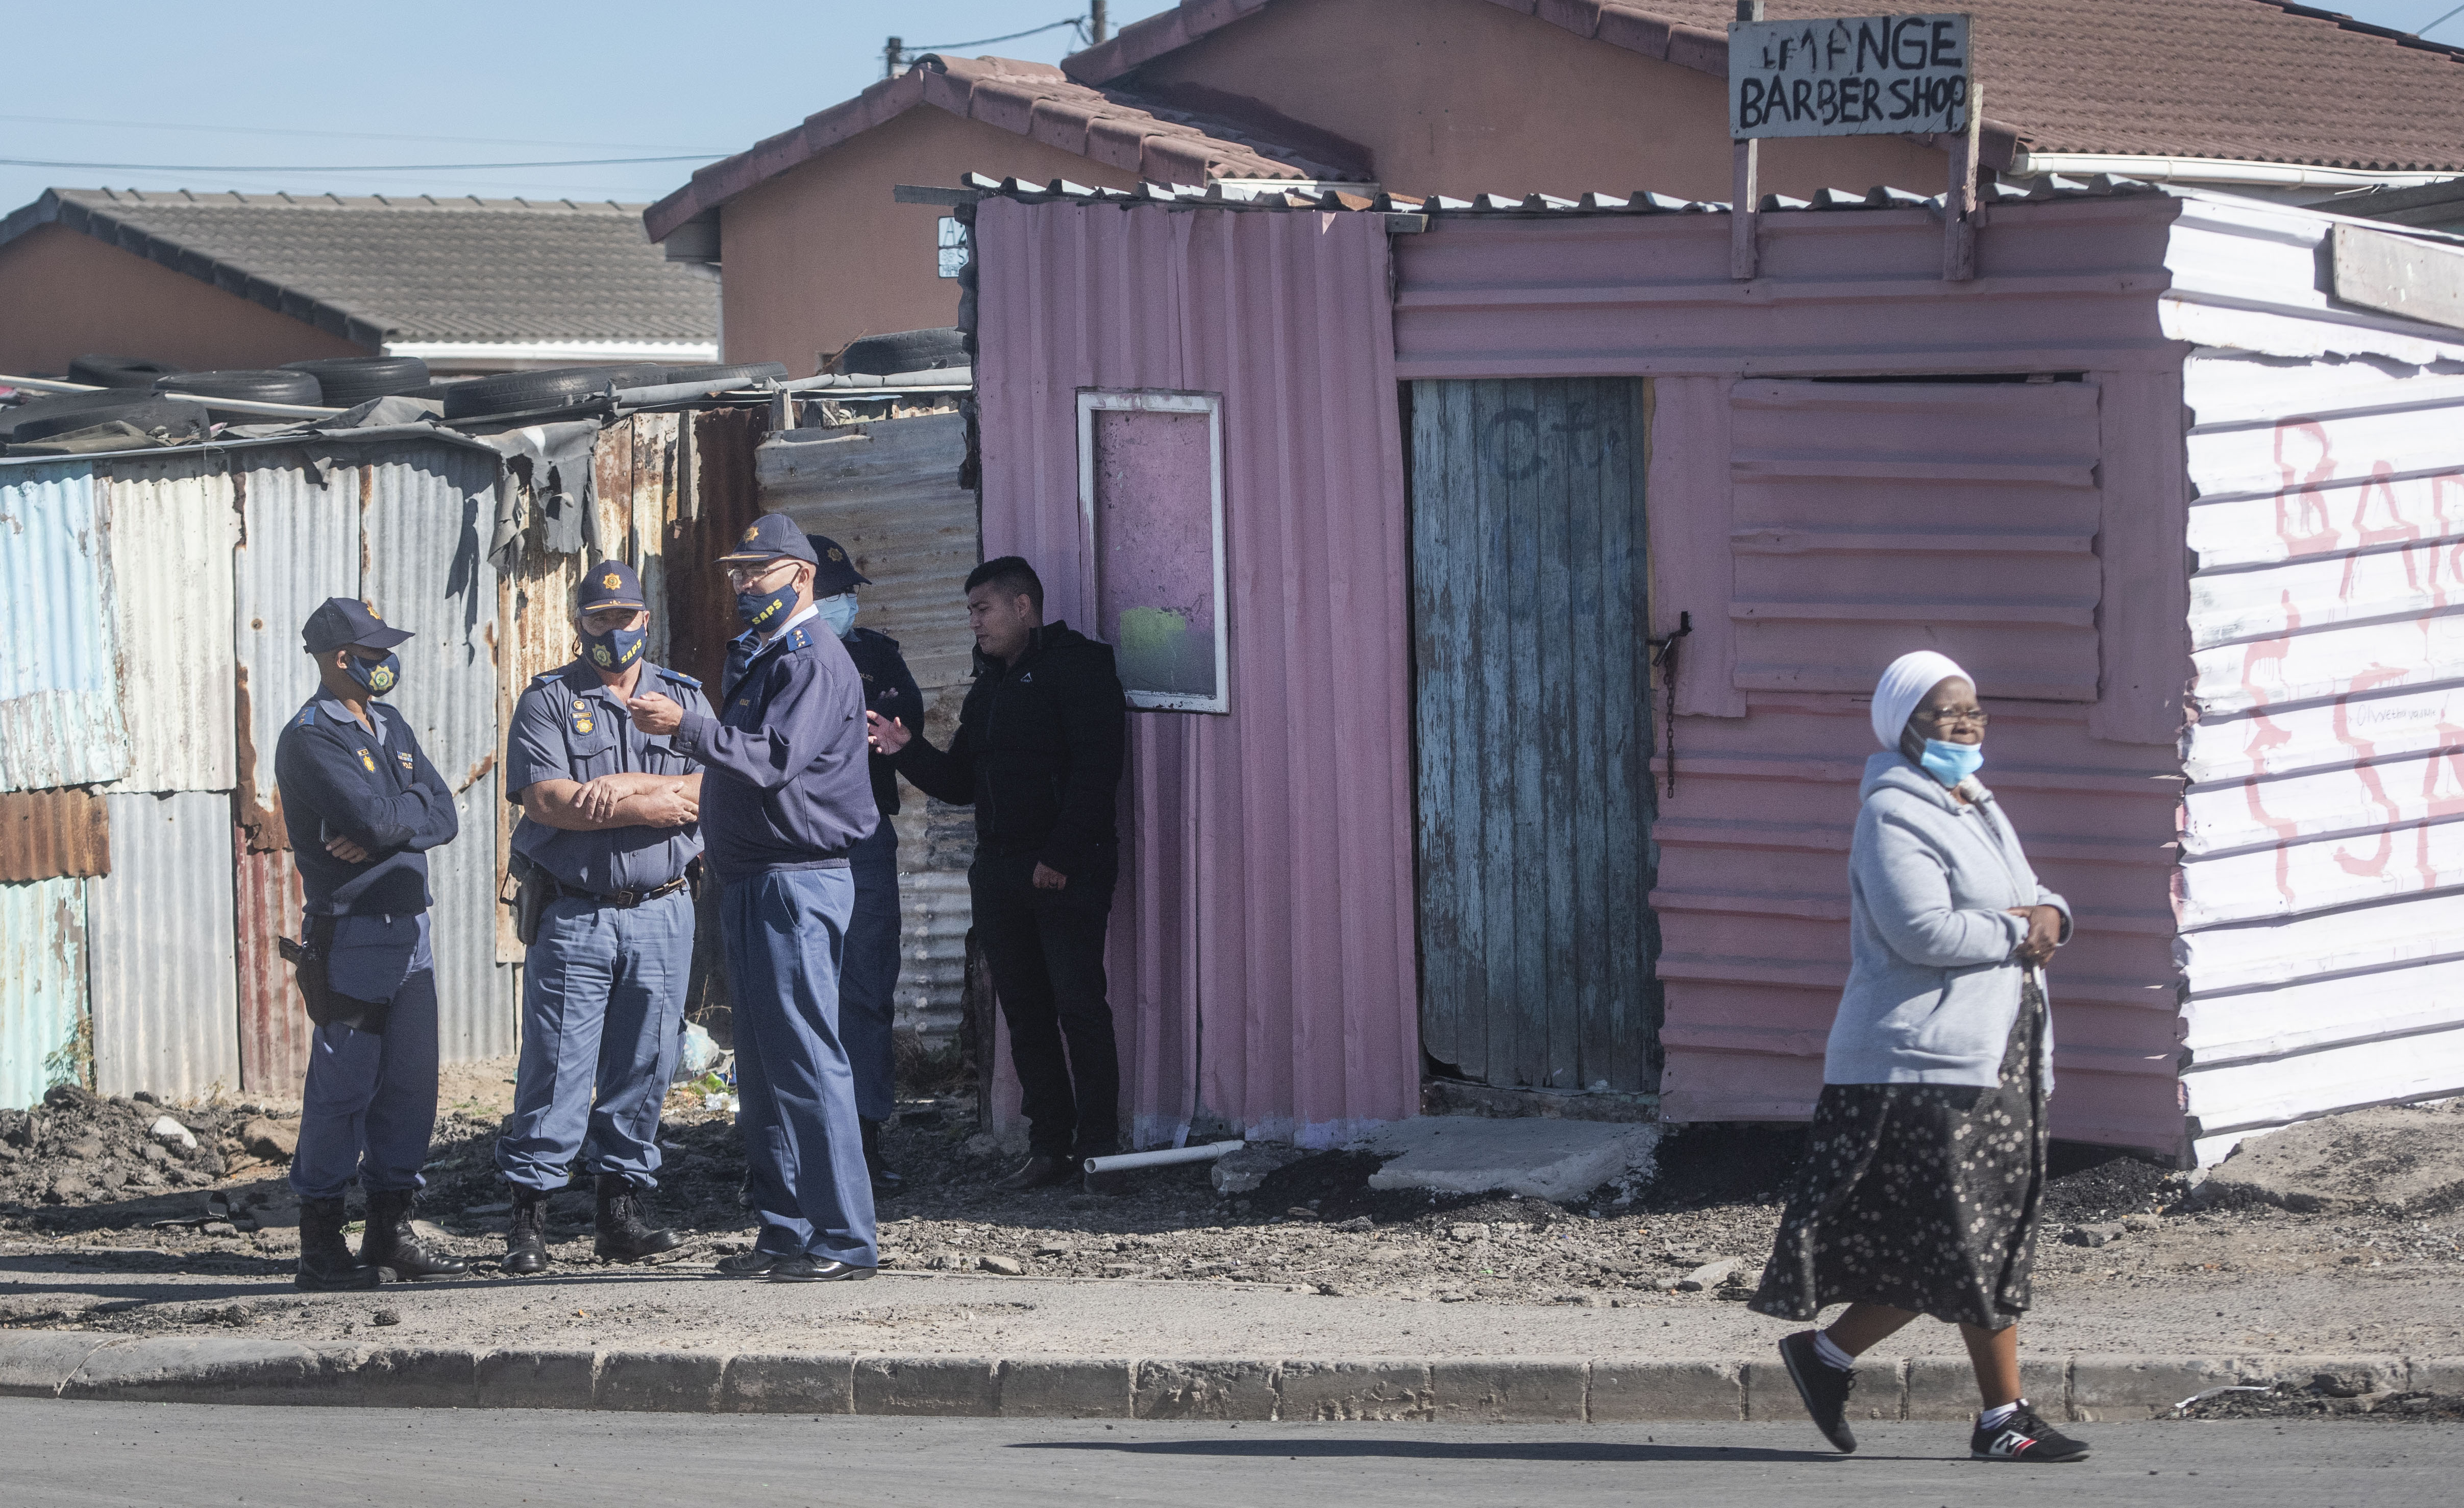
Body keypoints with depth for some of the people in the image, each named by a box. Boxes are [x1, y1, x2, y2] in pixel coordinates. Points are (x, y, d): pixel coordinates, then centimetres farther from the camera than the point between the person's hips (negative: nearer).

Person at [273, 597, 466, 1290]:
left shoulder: (392, 728, 16)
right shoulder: (309, 738, -11)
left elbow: (443, 818, 6)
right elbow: (374, 816, -23)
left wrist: (384, 832, -13)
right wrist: (413, 805, -1)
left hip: (409, 930, 8)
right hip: (349, 938, -8)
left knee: (411, 1083, 8)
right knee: (343, 1088, -5)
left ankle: (391, 1229, 16)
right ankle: (321, 1241, 0)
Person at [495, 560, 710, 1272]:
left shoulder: (684, 698, 11)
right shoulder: (548, 701, 3)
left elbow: (712, 790, -3)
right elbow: (547, 800, -12)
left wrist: (623, 787, -14)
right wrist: (648, 807, -11)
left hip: (663, 913, 3)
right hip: (573, 914, -3)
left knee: (645, 1066, 5)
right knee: (557, 1066, -6)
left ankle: (621, 1212, 12)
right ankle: (530, 1218, -3)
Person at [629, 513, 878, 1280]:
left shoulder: (814, 661, -11)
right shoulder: (762, 661, 21)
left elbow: (776, 759, -24)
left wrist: (686, 726, -28)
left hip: (799, 881, -11)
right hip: (750, 885, 11)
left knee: (807, 1061, -12)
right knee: (764, 1070, 11)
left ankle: (844, 1240, -12)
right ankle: (786, 1234, 16)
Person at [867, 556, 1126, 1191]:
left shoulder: (1075, 664, -5)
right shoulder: (988, 687, 22)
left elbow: (1095, 767, -14)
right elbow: (960, 782, 22)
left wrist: (1062, 856, -19)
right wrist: (905, 750, 5)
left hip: (1066, 872, -8)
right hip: (999, 871, 8)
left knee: (1078, 1005, -10)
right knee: (1026, 1016, 6)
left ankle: (1099, 1144, -8)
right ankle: (1050, 1146, 8)